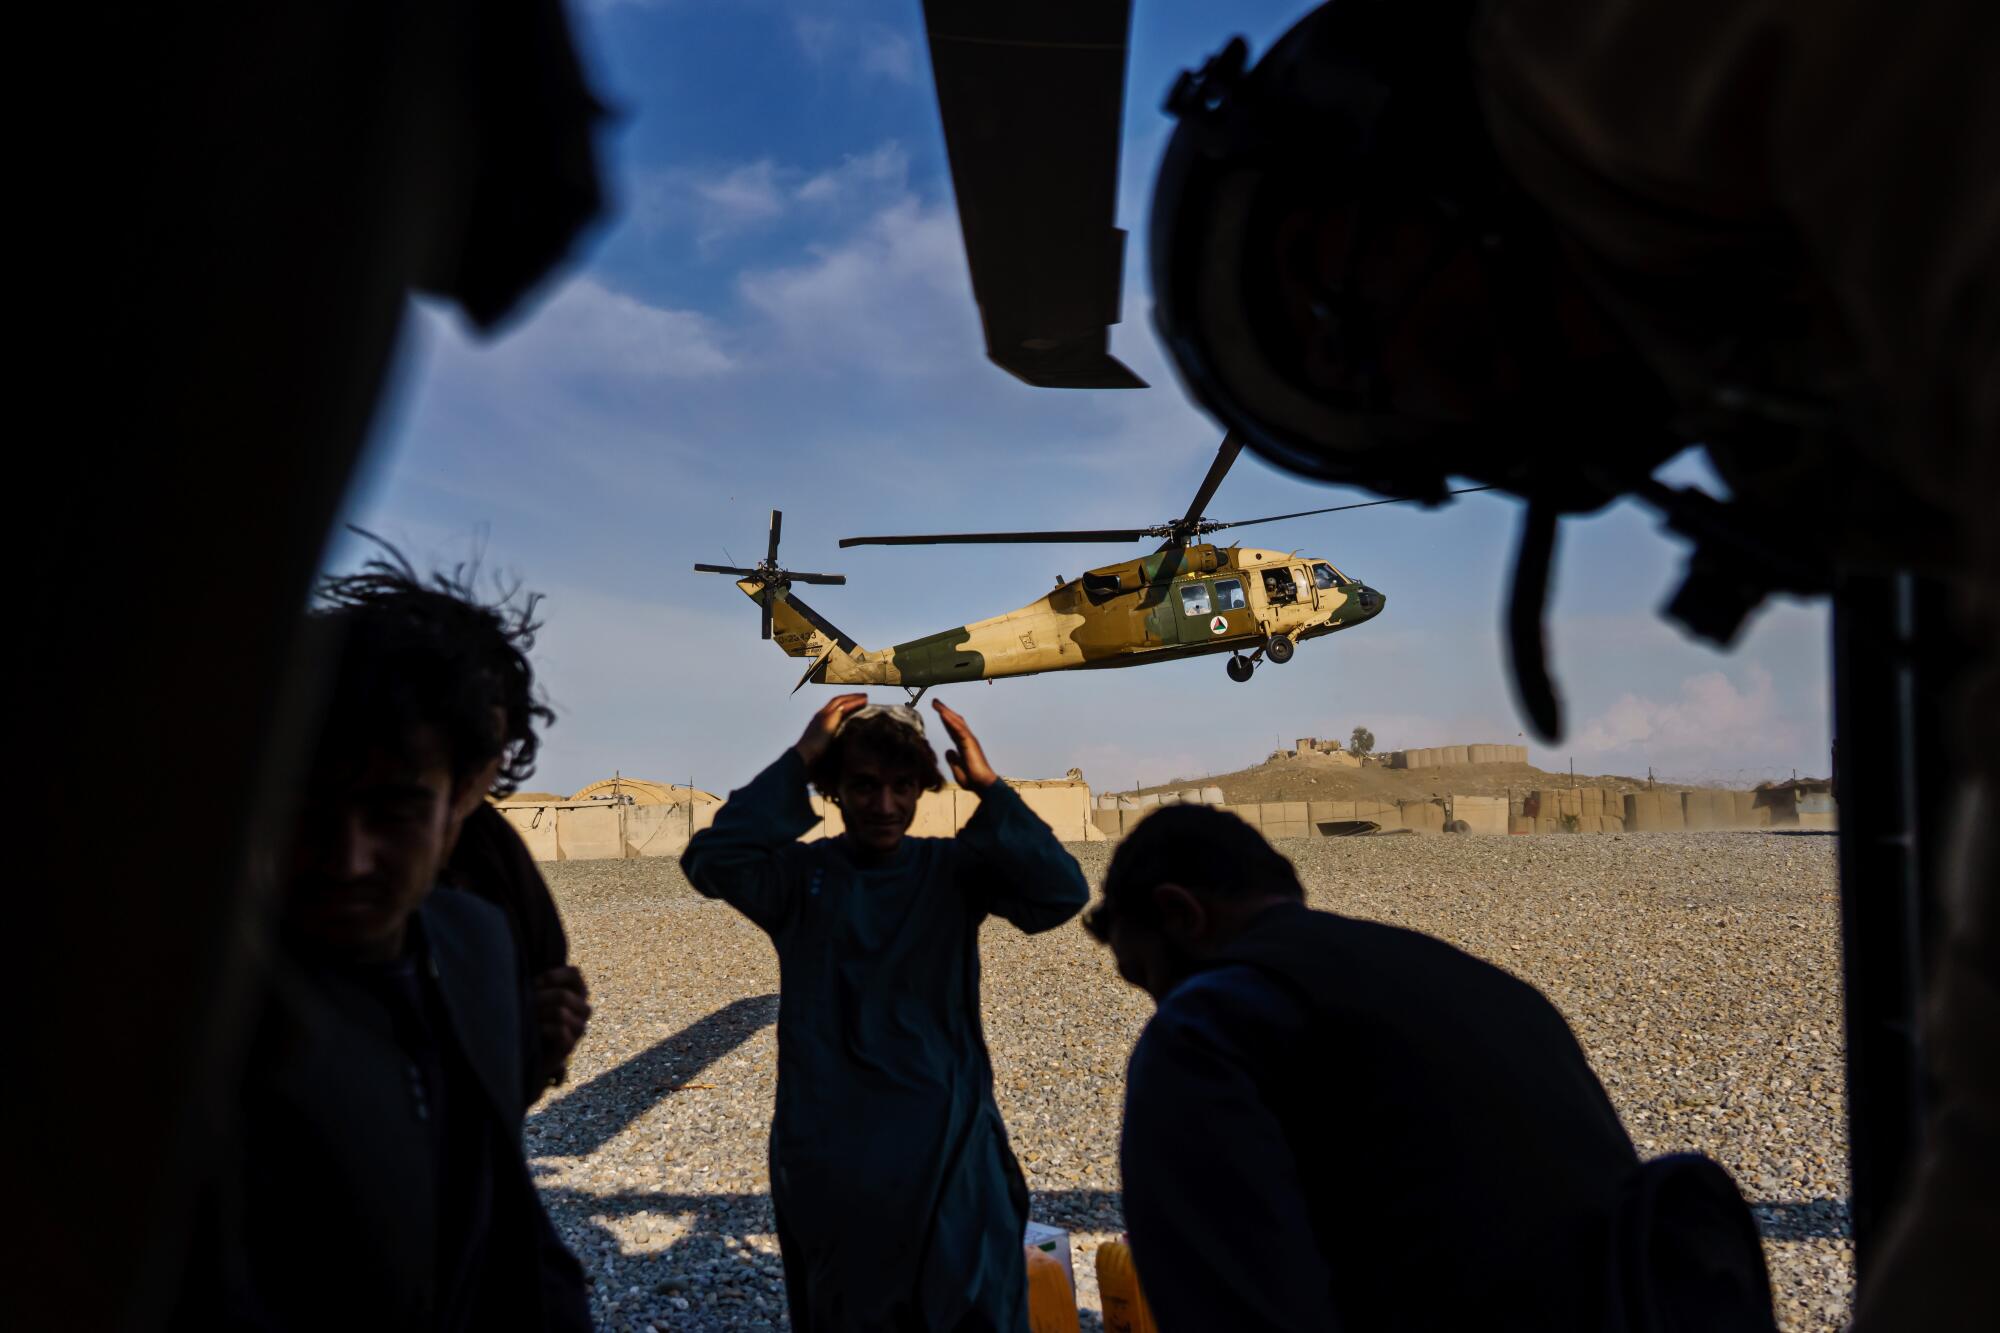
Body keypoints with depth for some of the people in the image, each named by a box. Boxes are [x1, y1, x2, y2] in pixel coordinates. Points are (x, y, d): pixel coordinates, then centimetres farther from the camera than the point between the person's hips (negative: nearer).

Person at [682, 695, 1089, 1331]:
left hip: (950, 1151, 1)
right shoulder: (800, 874, -3)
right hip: (829, 1158, 0)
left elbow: (1062, 893, -16)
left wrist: (989, 788, -20)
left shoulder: (953, 870, -1)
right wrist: (796, 761, -22)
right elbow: (711, 862, -22)